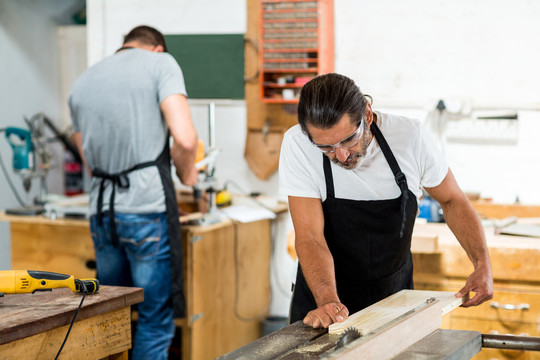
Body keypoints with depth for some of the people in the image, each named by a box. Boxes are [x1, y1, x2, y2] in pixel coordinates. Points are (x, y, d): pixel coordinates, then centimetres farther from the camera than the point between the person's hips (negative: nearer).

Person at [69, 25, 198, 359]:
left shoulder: (82, 83, 19)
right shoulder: (161, 62, 1)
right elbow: (185, 139, -13)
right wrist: (187, 173, 5)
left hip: (102, 214, 6)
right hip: (149, 210, -6)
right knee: (156, 322, 2)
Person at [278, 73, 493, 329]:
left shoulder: (410, 137, -15)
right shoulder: (297, 145, -19)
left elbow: (452, 200, 1)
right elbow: (310, 236, -23)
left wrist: (483, 264, -11)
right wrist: (327, 301, -38)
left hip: (394, 297, 0)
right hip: (322, 300, 0)